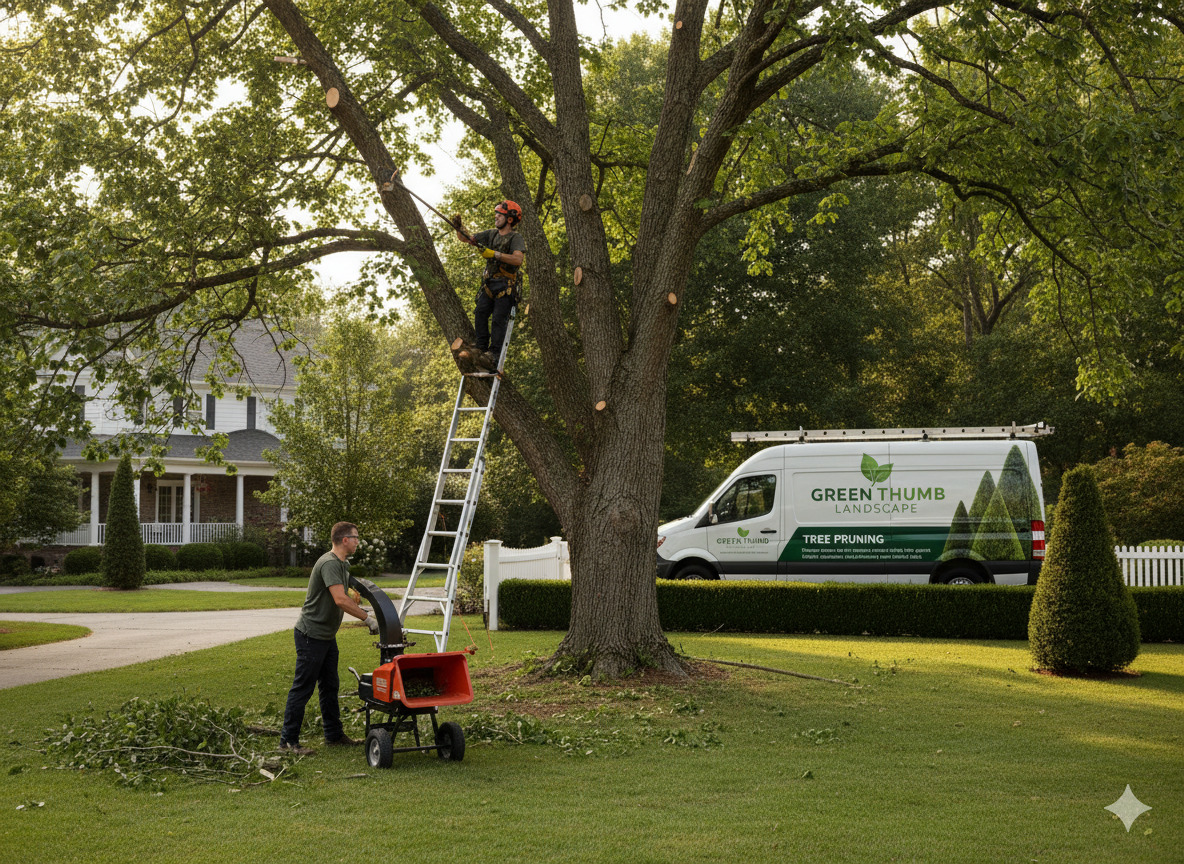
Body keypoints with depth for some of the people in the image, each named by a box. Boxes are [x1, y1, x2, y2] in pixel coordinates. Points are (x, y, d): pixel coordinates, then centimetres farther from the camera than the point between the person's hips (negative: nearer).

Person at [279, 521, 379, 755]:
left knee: (330, 686, 16)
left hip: (327, 635, 10)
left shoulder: (343, 565, 13)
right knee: (302, 688, -6)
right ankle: (288, 740, -1)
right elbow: (340, 600, -30)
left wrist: (364, 613, 15)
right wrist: (367, 618, -24)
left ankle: (334, 735, 25)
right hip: (311, 634, -10)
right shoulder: (329, 564, -21)